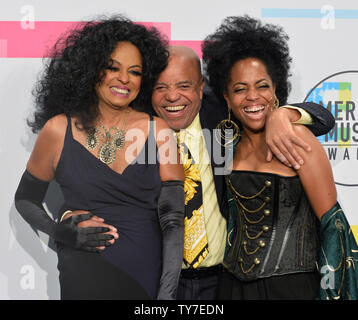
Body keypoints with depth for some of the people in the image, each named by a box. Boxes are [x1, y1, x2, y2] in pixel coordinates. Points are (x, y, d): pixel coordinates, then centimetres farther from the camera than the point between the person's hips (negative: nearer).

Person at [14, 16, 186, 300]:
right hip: (86, 276, -1)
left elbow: (173, 220, -6)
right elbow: (25, 200, 9)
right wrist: (60, 232, -9)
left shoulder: (158, 130, -2)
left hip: (151, 274, 1)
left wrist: (168, 292, -14)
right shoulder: (58, 130, -3)